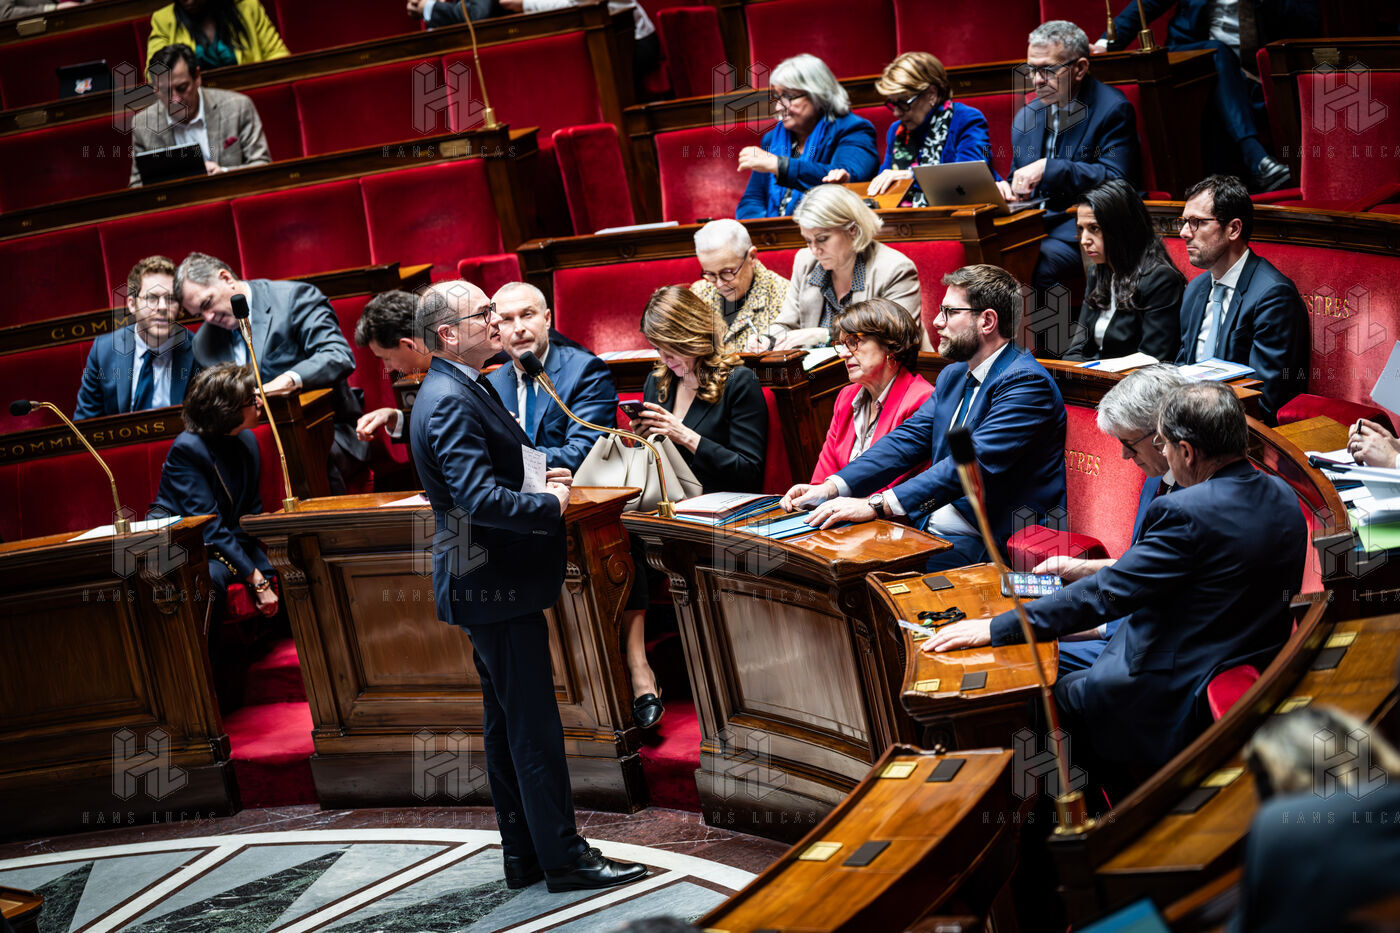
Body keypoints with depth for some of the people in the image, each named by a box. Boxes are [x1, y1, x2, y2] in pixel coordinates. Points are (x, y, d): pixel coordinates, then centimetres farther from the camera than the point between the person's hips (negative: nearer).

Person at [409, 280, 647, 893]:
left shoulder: (458, 390, 13)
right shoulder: (451, 402, -20)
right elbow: (481, 498, -29)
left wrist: (540, 478, 6)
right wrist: (550, 504, -16)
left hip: (485, 583, 11)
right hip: (497, 586, -11)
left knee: (507, 724, 15)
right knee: (535, 727, -4)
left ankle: (524, 855, 23)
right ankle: (563, 857, 2)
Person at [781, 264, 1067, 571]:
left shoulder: (1027, 384, -13)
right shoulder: (953, 376, 18)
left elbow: (972, 463, -24)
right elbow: (907, 438, 11)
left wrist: (877, 504, -29)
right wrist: (832, 487, -4)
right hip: (927, 526, 9)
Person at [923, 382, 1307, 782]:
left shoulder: (1185, 512, -25)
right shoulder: (1282, 496, 3)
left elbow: (1106, 594, -21)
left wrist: (994, 628, -14)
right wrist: (1089, 569, 18)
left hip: (1181, 704, -9)